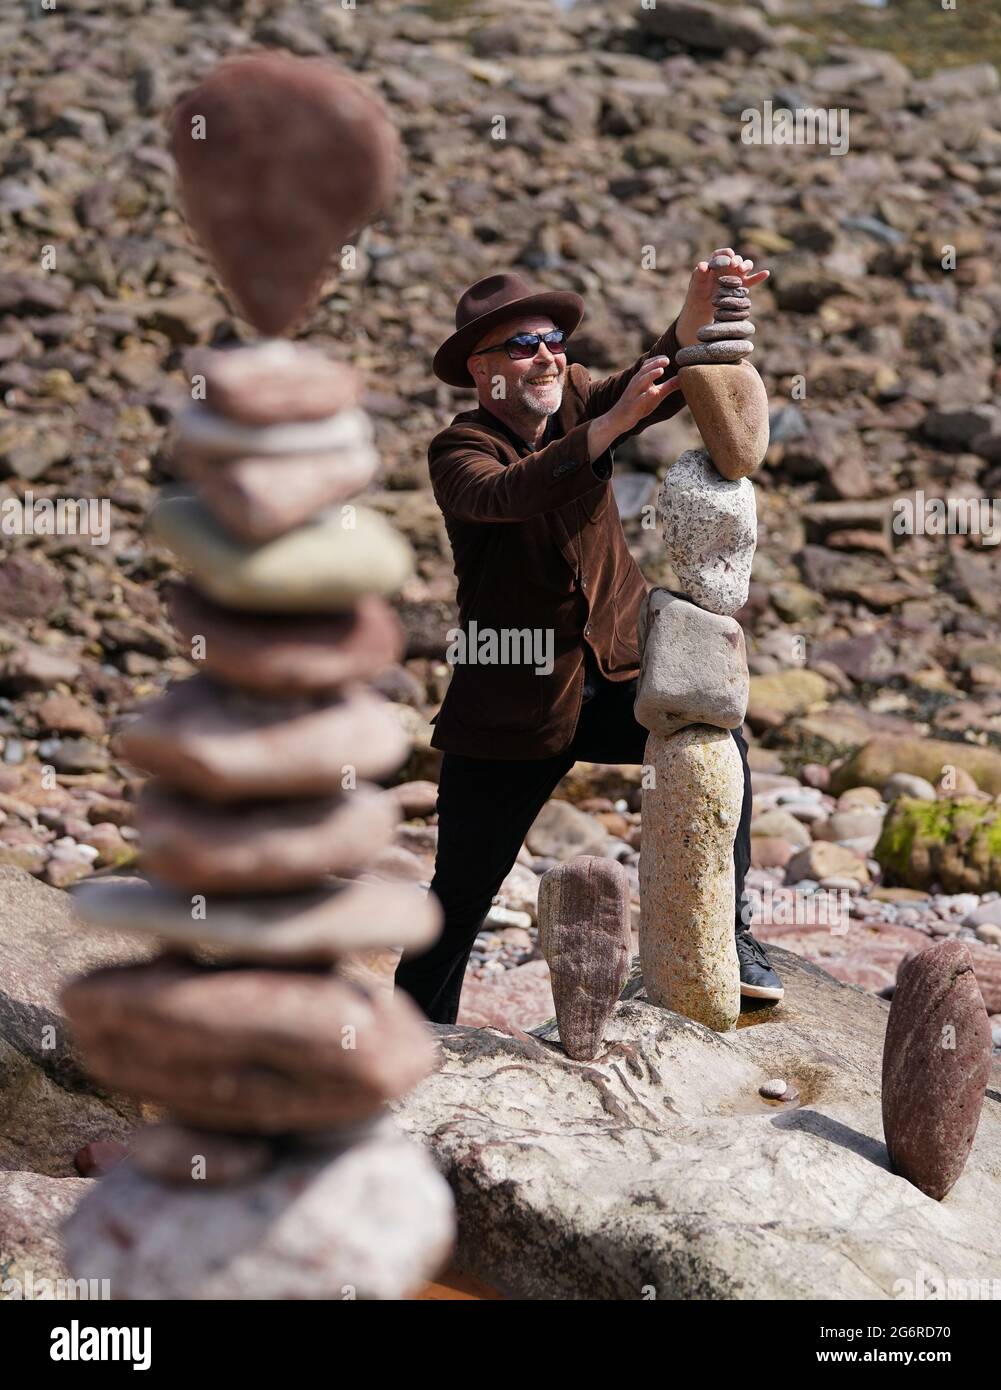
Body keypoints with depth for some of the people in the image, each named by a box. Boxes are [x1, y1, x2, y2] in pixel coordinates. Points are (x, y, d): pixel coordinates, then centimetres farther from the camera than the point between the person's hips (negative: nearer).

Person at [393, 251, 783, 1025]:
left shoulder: (576, 401, 2)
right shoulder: (459, 451, -11)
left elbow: (669, 381, -16)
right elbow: (506, 493, -35)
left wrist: (701, 307, -36)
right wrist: (612, 423, -45)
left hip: (616, 676, 3)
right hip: (513, 705, -3)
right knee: (462, 894, 5)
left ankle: (725, 930, -14)